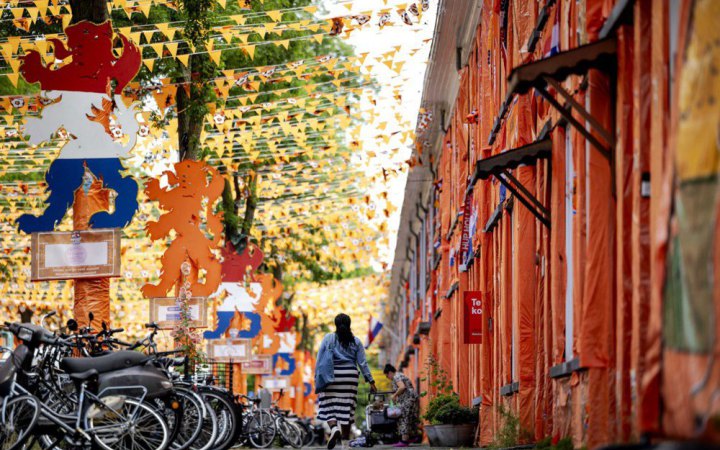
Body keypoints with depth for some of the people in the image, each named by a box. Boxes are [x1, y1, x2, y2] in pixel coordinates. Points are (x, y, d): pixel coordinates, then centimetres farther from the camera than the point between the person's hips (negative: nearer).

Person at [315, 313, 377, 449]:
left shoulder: (328, 339, 0)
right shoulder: (355, 341, 6)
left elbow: (320, 360, -2)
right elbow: (362, 363, 3)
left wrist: (317, 379, 3)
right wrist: (371, 381, 5)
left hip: (332, 376, -2)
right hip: (350, 376, 2)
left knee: (329, 406, -1)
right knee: (347, 407, 6)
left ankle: (334, 428, -29)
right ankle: (345, 438, 9)